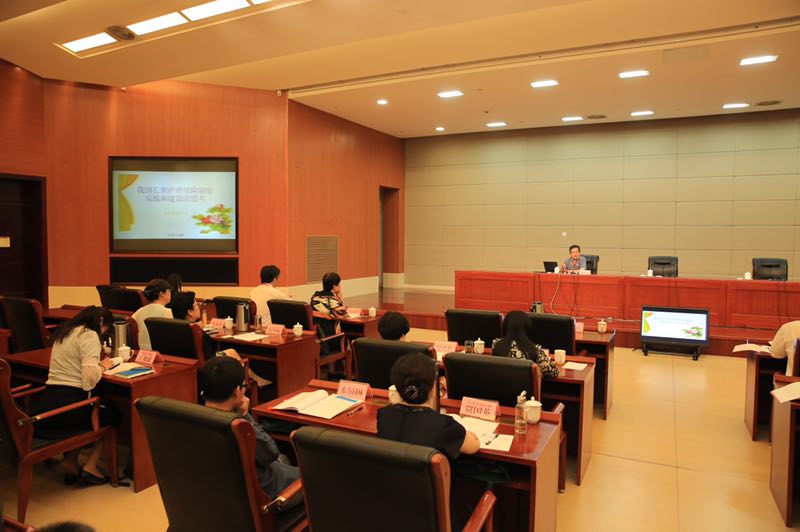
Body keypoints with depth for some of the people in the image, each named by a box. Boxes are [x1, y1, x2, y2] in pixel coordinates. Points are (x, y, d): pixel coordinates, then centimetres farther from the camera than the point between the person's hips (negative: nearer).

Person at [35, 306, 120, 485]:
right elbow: (90, 379, -20)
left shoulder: (64, 332, 16)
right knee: (113, 416, 18)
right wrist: (103, 366, -1)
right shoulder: (89, 335, -11)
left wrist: (97, 362, 16)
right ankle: (90, 467, 12)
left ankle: (70, 461, 23)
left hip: (45, 402, 8)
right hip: (66, 405, -8)